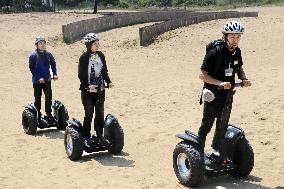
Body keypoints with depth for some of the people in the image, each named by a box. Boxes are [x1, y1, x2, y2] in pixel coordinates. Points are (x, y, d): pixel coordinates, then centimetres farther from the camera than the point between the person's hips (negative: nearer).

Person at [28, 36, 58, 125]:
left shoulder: (48, 54, 3)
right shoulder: (33, 55, -10)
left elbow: (53, 64, 12)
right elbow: (31, 68, -12)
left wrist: (55, 74, -3)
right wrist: (38, 78, -20)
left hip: (47, 80, 4)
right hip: (37, 81, -4)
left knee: (49, 98, 10)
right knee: (37, 99, 5)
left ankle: (49, 115, 24)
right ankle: (37, 117, 14)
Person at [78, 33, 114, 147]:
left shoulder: (101, 55, 5)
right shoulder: (84, 58, -10)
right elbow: (81, 75, -11)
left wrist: (108, 82, -1)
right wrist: (88, 86, -23)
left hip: (100, 90, 5)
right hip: (88, 91, -5)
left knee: (100, 113, 6)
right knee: (89, 114, 1)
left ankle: (100, 137, 14)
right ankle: (86, 137, 14)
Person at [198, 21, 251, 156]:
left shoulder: (237, 52, -2)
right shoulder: (214, 53, -22)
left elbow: (239, 68, 16)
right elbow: (202, 75, -21)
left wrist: (244, 79, -5)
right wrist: (220, 83, -31)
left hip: (228, 95, 6)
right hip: (213, 95, -6)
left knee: (223, 124, 18)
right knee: (207, 125, 5)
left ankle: (217, 148, 37)